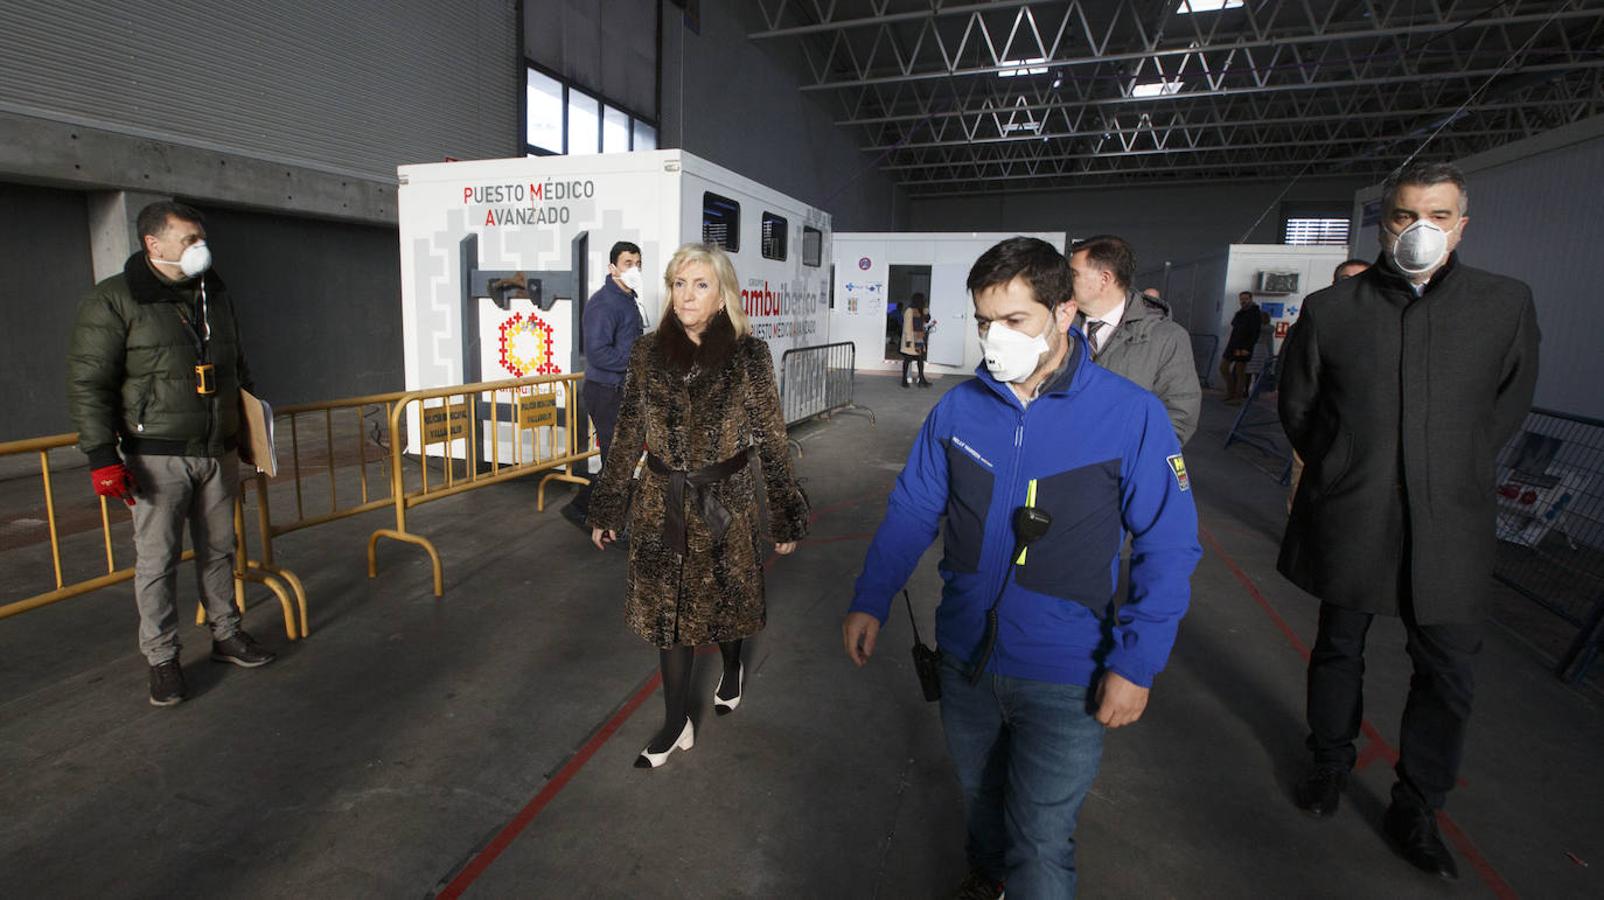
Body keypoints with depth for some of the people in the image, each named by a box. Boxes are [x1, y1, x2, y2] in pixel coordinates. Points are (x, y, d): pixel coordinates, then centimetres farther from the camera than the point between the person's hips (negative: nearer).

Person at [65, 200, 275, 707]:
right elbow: (88, 384, -10)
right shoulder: (112, 301, -8)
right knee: (157, 559, 1)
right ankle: (162, 659, 14)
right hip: (157, 456, -5)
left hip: (218, 453, 5)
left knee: (218, 550, 14)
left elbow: (237, 367, 22)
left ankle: (226, 635, 27)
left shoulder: (215, 295, 11)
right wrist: (102, 457, -16)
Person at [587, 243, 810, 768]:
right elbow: (627, 437, 5)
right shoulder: (648, 354, 0)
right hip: (662, 506, 2)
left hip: (726, 506, -2)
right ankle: (676, 725, 25)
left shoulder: (748, 355, -8)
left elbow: (771, 440, -5)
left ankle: (731, 670, 48)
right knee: (666, 609, 8)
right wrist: (607, 509, 7)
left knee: (725, 601, 15)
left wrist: (784, 519, -3)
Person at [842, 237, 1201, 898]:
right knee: (979, 793, 27)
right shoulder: (958, 408, -5)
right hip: (964, 657, 4)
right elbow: (912, 511, 2)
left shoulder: (1130, 414, -15)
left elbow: (1169, 546, -10)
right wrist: (870, 599, -6)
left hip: (1063, 677, -4)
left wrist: (1136, 662, -14)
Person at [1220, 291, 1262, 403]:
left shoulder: (1255, 314, -7)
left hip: (1244, 348, -8)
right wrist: (1231, 345, 16)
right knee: (1223, 368, 6)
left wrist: (1247, 348, -22)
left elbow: (1255, 334, -14)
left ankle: (1238, 397, 0)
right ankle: (1231, 392, 17)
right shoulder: (1239, 313, 16)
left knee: (1240, 372, -4)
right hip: (1233, 346, 8)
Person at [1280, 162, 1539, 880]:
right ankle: (1331, 764, 37)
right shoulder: (1329, 310, -3)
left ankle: (1415, 811, 26)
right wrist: (1342, 472, 9)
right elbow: (1297, 407, 7)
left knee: (1449, 673, 6)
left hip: (1448, 524, 1)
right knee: (1339, 648, 15)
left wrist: (1454, 472, 11)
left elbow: (1509, 403, 13)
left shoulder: (1507, 303, 1)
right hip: (1349, 519, -1)